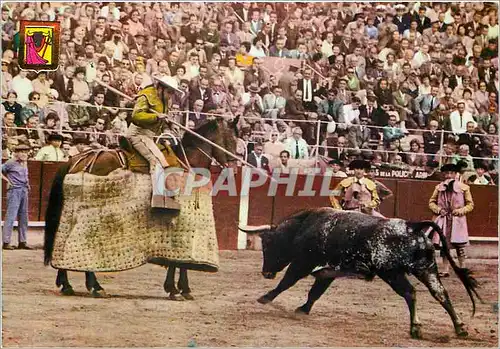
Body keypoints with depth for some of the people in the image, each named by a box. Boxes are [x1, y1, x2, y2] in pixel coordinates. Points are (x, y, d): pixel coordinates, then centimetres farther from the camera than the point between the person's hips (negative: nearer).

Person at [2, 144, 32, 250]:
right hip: (14, 191, -8)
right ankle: (6, 242, -7)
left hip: (24, 191, 8)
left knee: (23, 217, 9)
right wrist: (7, 180, -11)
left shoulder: (25, 163, 16)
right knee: (11, 216, -9)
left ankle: (22, 242, 15)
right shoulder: (11, 163, -8)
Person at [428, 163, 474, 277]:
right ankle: (445, 270, 10)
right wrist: (438, 209, -4)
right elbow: (431, 202, 14)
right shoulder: (439, 187, 7)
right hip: (442, 219, 3)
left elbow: (470, 204, 6)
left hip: (457, 220, -3)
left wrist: (460, 211, -10)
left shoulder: (463, 188, 1)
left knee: (459, 246, -4)